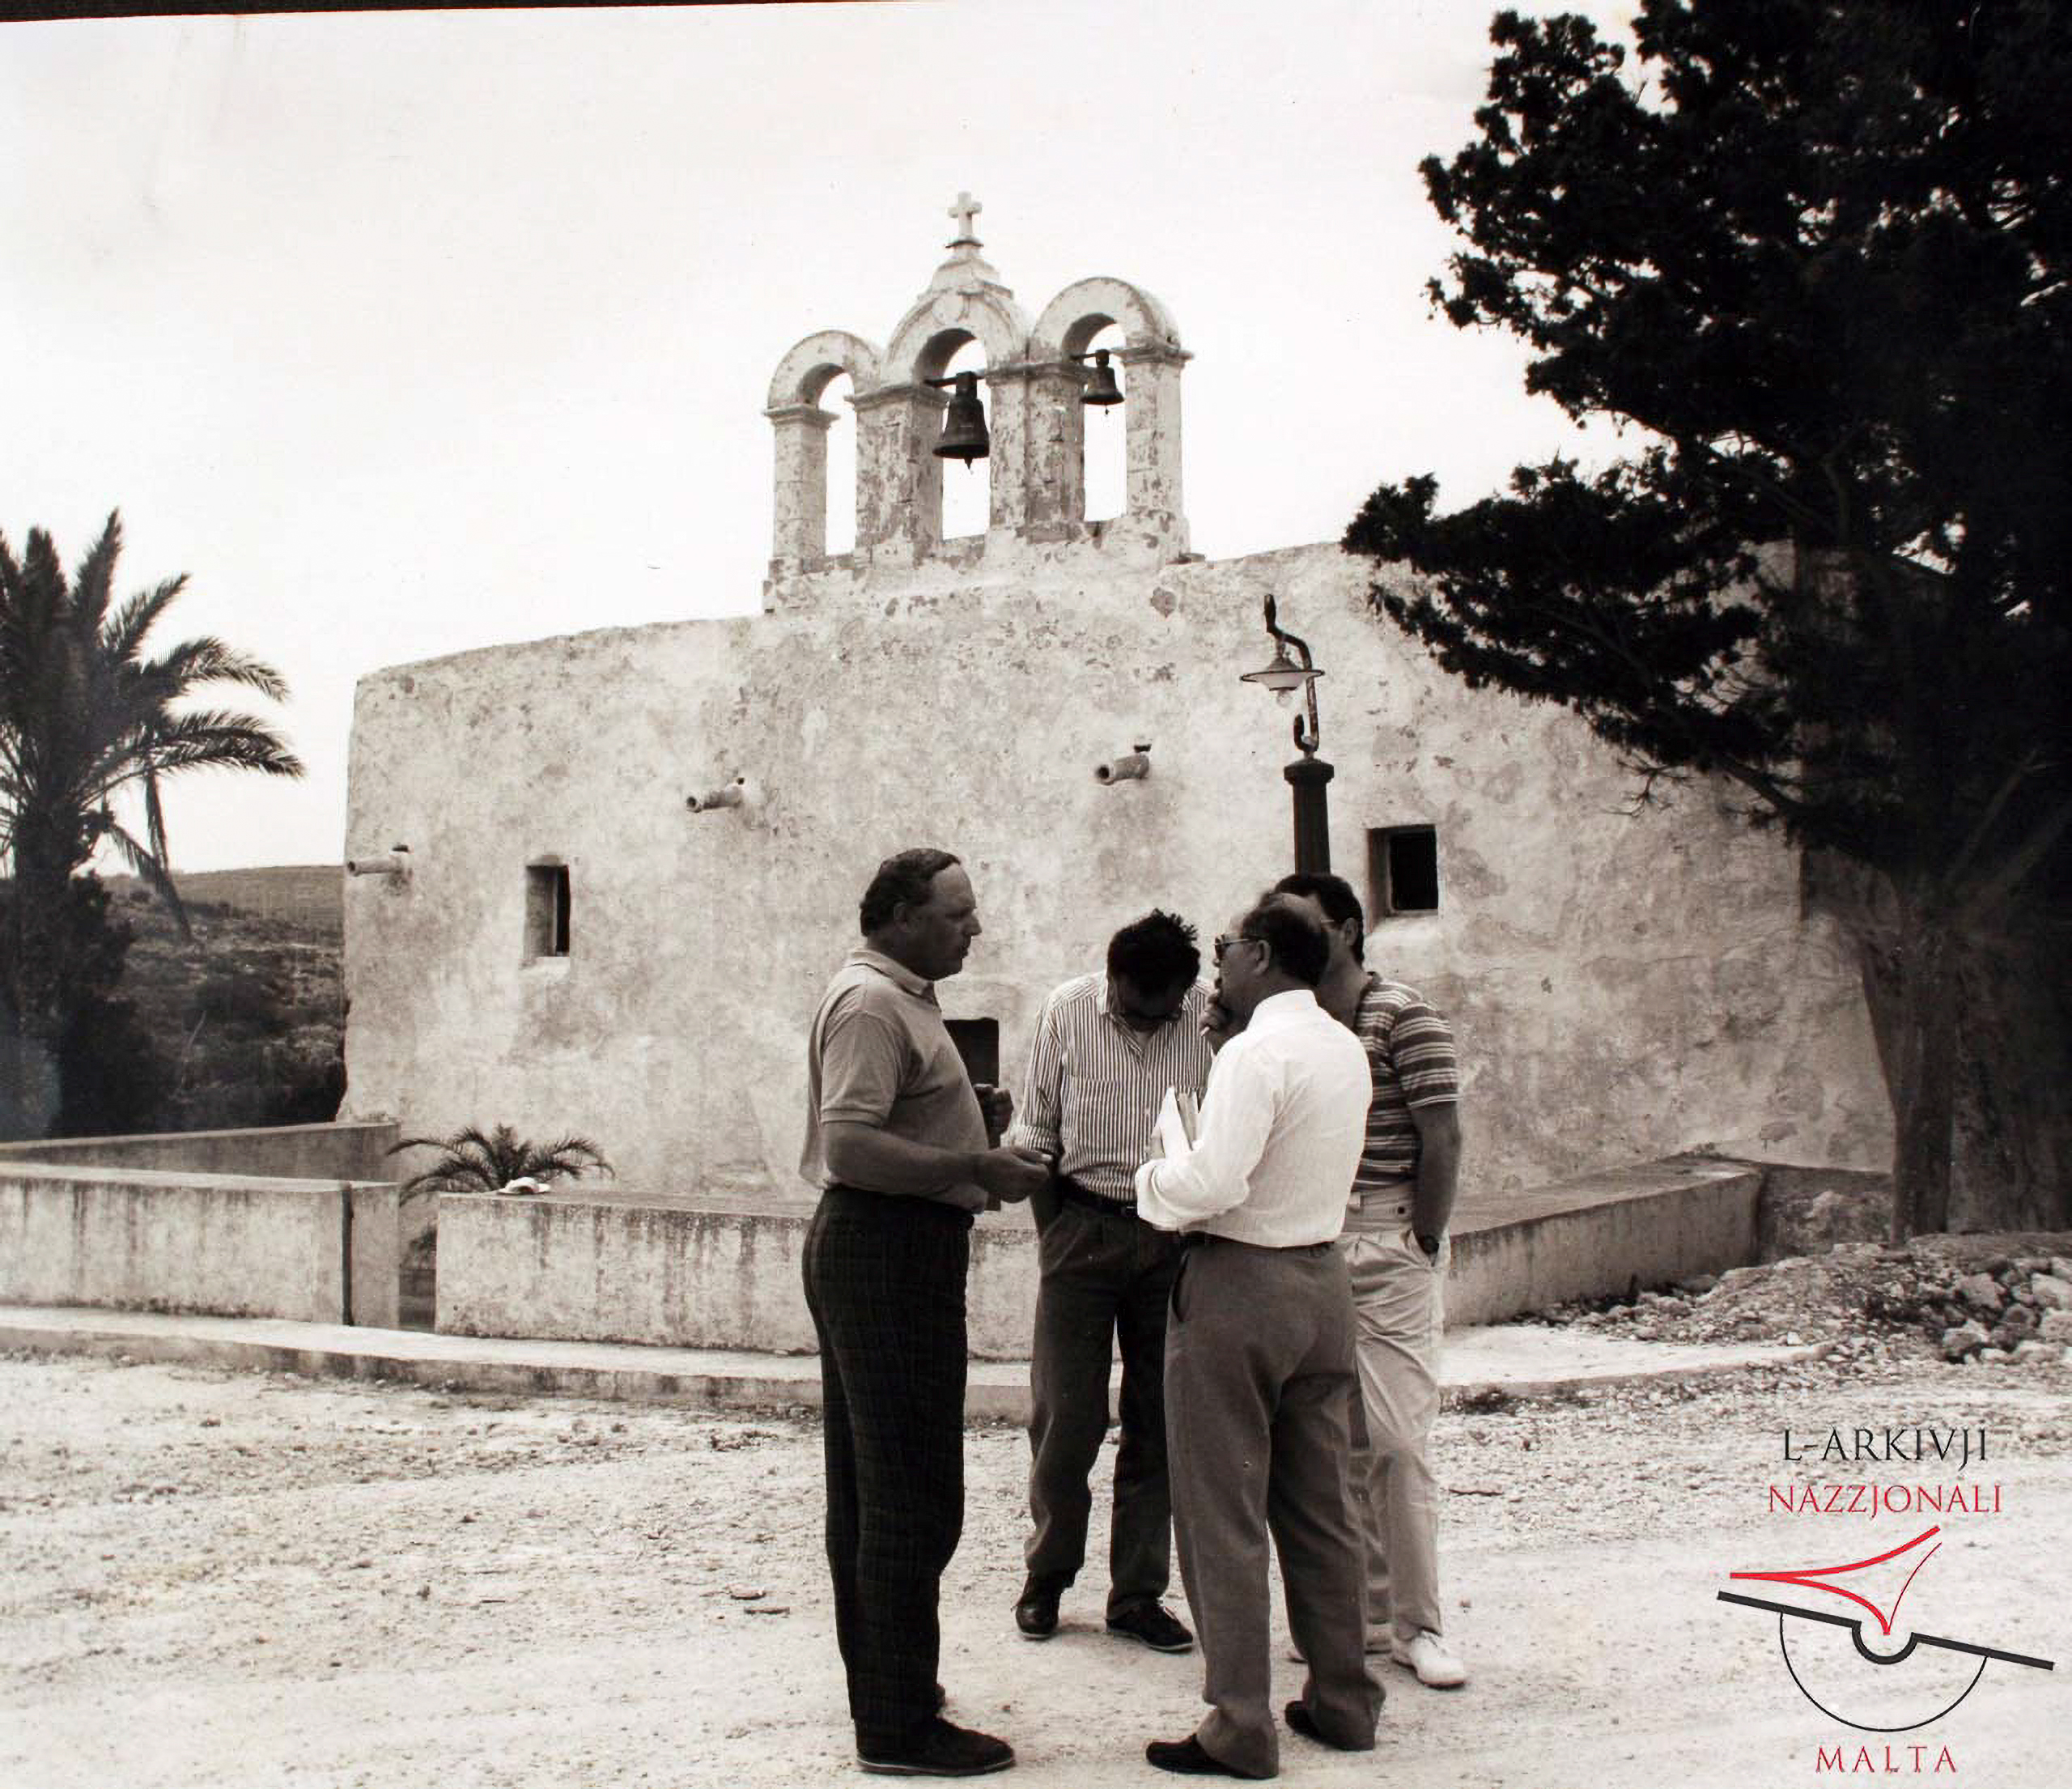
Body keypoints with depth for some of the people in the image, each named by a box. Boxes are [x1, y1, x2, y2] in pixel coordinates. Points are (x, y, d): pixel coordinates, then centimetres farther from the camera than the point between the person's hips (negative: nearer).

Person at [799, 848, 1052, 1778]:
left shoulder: (894, 997, 18)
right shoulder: (870, 1003, -15)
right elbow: (851, 1148, -25)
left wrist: (971, 1121, 11)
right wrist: (979, 1167, -23)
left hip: (874, 1252, 11)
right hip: (891, 1253, -11)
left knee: (869, 1486, 16)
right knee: (914, 1494, -7)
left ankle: (883, 1691, 27)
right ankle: (901, 1728, 0)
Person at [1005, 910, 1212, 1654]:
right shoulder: (1066, 1010, -6)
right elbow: (1035, 1129, 3)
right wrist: (1055, 1230, 1)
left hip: (1175, 1236, 1)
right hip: (1082, 1228, -1)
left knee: (1159, 1422, 6)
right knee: (1065, 1416, 1)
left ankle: (1138, 1594, 18)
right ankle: (1046, 1577, 21)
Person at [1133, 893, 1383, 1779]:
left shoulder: (1255, 1053, -17)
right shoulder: (1345, 1048, 10)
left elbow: (1214, 1181, -26)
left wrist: (1153, 1179, -7)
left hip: (1237, 1282, -8)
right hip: (1323, 1280, 8)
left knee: (1222, 1516, 1)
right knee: (1321, 1507, 16)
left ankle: (1240, 1730, 7)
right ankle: (1343, 1701, 25)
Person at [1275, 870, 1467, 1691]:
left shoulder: (1403, 1016, -5)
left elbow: (1442, 1141, -8)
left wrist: (1421, 1247, -10)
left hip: (1385, 1253, -5)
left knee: (1396, 1443, -4)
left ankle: (1419, 1624, 7)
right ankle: (1364, 1612, 19)